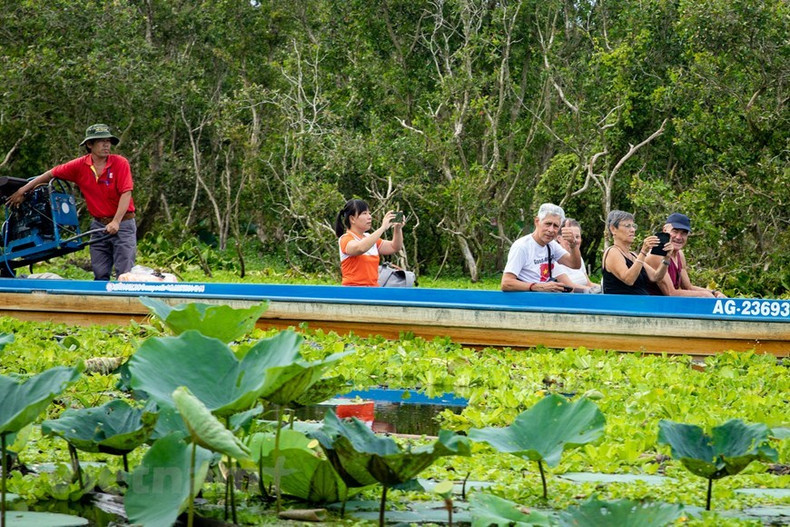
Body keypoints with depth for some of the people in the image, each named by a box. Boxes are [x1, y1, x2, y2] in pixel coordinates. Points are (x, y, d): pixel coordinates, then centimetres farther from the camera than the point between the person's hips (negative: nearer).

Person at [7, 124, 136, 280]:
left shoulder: (120, 163, -10)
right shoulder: (80, 166, 0)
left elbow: (126, 194, -15)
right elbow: (51, 174, 10)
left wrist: (116, 222, -25)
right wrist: (22, 191, 12)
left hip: (123, 223, -4)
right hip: (99, 225, 4)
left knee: (124, 275, -9)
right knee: (100, 275, 6)